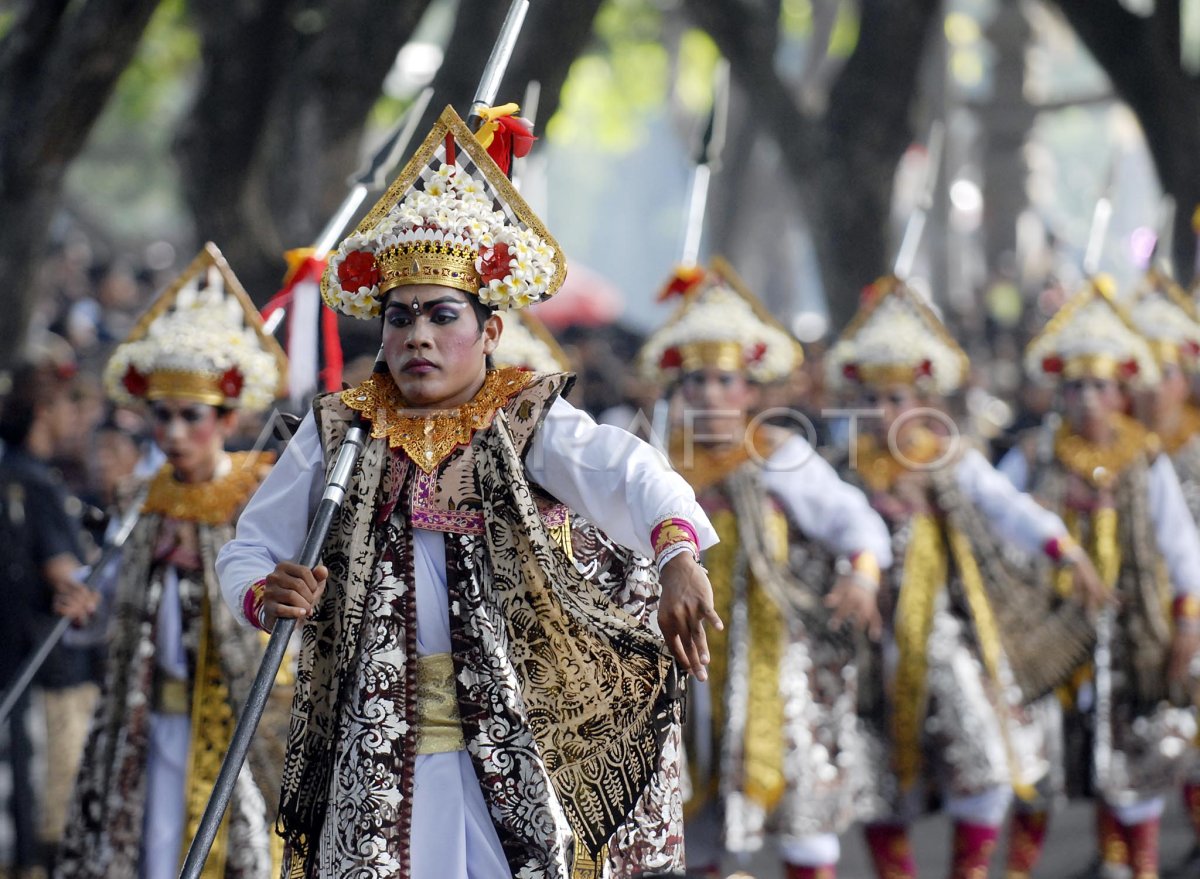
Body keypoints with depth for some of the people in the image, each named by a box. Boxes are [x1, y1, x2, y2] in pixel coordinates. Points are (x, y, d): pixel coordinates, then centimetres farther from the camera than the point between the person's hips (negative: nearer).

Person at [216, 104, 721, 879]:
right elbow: (249, 549, 10)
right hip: (375, 744, 2)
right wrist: (266, 596, -15)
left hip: (513, 744, -2)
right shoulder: (339, 431, 9)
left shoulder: (529, 423, 0)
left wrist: (677, 556, -41)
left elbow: (625, 473, -20)